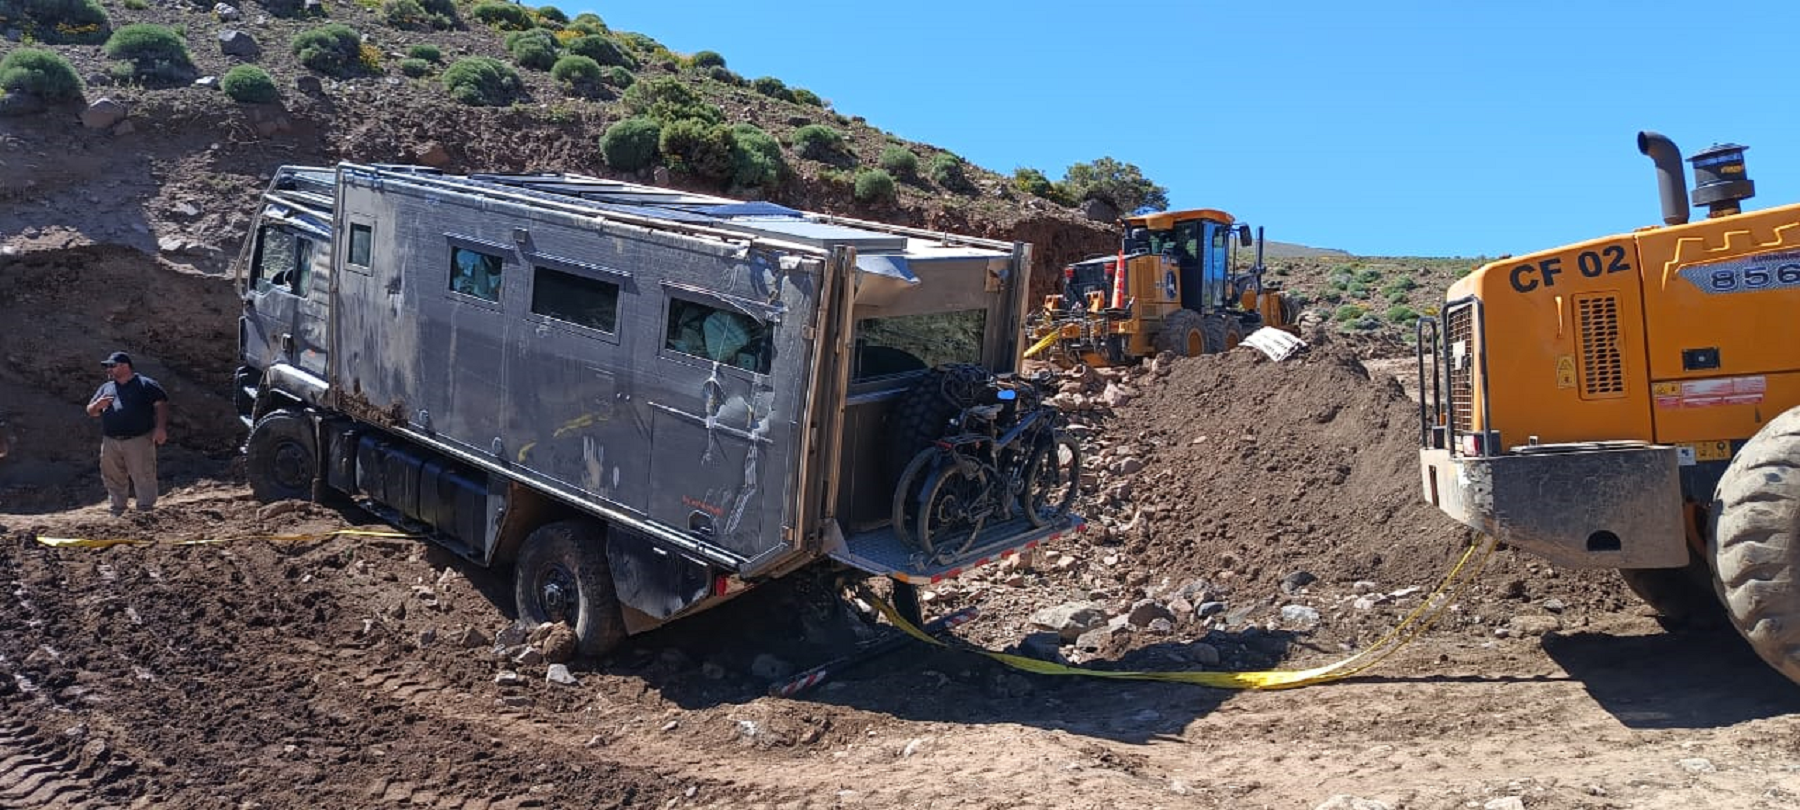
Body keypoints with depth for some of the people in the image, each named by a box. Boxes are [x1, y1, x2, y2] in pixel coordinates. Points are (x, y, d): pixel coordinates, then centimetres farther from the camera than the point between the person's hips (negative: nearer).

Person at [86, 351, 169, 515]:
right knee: (113, 479, 11)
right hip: (110, 443, 6)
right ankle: (117, 512, 24)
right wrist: (98, 405, -1)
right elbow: (91, 411, 24)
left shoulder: (146, 385, 2)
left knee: (143, 477, -6)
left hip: (139, 441, -6)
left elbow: (161, 404, -7)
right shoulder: (106, 388, 20)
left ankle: (146, 512, 1)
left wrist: (161, 427, -20)